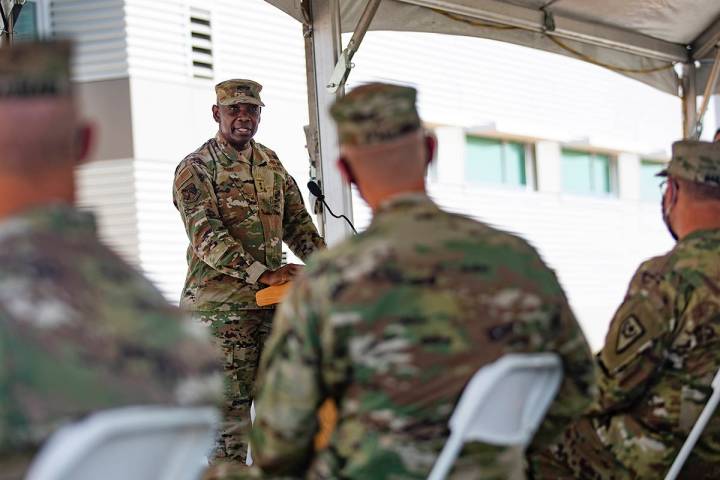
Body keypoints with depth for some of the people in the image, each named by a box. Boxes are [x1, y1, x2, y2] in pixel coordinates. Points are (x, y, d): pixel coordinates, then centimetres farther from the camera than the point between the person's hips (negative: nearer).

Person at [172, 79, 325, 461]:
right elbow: (206, 236, -17)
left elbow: (297, 223, 17)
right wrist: (262, 273, -26)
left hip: (271, 301, 6)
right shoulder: (195, 169, -6)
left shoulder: (271, 164, 14)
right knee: (229, 402, -6)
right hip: (220, 303, -6)